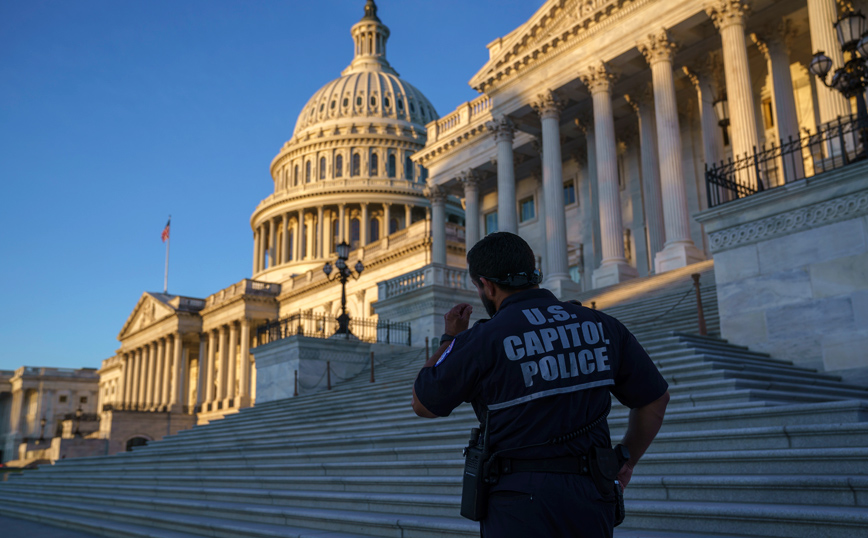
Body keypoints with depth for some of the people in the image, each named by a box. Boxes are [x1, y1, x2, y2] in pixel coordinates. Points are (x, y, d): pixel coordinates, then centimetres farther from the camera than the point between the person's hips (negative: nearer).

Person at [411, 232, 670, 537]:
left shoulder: (482, 340, -10)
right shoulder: (599, 325, 3)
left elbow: (423, 405, 4)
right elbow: (655, 398, 12)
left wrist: (450, 338, 17)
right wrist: (627, 460, 26)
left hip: (522, 504, -5)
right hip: (593, 505, 5)